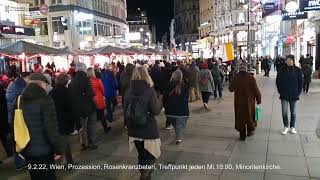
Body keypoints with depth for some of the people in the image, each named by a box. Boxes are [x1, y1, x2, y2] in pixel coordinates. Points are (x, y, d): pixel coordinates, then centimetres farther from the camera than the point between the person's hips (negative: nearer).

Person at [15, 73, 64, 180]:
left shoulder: (19, 100, 3)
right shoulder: (45, 99, -17)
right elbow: (51, 128, -21)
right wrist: (58, 148, -12)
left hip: (26, 149, 6)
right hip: (43, 150, -6)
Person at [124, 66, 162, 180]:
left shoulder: (129, 92, -3)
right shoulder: (150, 91, -16)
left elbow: (125, 110, 5)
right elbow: (156, 111, -15)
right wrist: (160, 101, 3)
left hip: (134, 129, 5)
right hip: (148, 129, -5)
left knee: (142, 155, 21)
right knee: (152, 155, 11)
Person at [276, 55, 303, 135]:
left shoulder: (297, 70, -2)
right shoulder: (282, 70, -2)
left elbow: (301, 82, 3)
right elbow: (278, 81, 3)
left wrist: (298, 92, -2)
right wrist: (280, 91, -2)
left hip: (294, 95, 0)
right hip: (284, 95, 0)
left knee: (293, 112, 11)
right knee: (284, 112, -1)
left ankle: (293, 127, 25)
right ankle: (286, 127, 15)